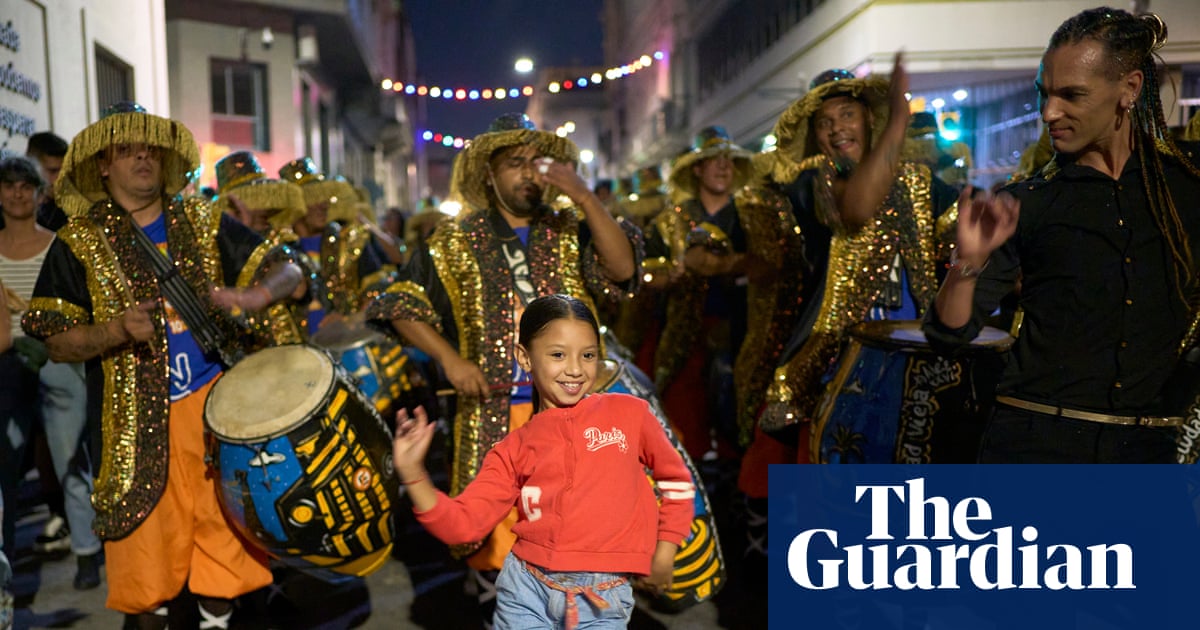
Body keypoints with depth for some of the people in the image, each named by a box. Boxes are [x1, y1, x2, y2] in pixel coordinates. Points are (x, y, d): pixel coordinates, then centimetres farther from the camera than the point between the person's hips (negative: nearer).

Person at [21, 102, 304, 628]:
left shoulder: (204, 223, 7)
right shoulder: (79, 241, 2)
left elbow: (288, 272, 5)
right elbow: (57, 342, 1)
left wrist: (254, 297, -17)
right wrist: (116, 331, -19)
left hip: (218, 400, 2)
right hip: (139, 416, -1)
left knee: (222, 526, 5)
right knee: (147, 544, 4)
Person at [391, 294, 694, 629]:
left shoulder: (629, 413, 0)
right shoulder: (515, 448, 4)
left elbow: (676, 478, 14)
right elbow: (461, 523, -1)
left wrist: (665, 549, 11)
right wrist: (413, 473, -13)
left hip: (602, 601, -1)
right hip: (526, 589, 2)